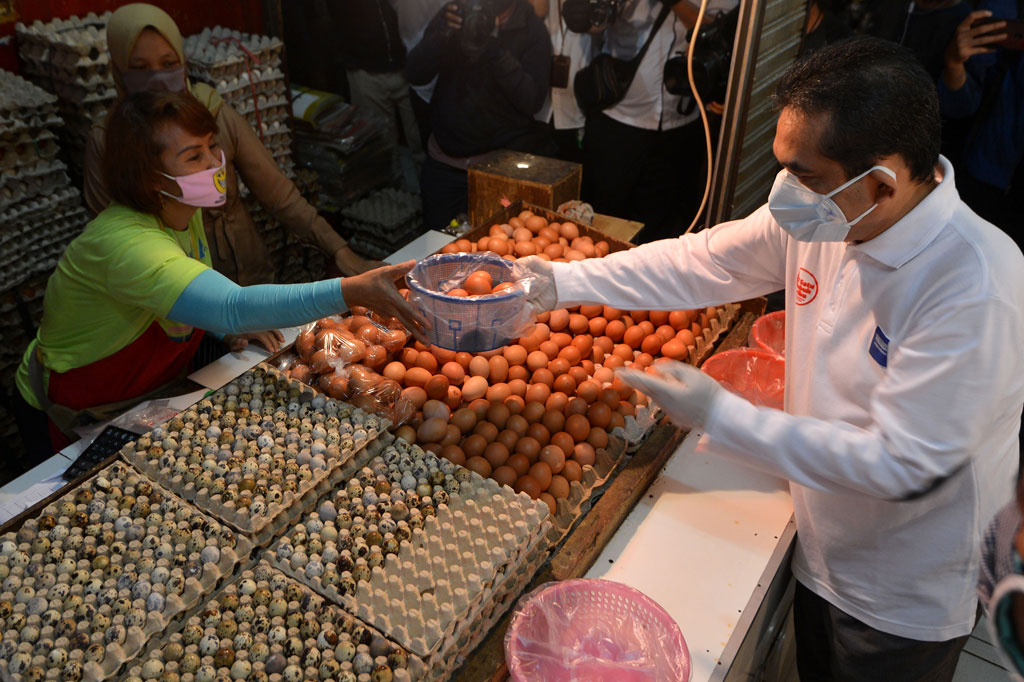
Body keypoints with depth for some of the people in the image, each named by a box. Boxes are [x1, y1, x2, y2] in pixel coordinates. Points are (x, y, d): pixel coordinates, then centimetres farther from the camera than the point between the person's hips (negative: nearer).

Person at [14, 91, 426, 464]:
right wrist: (353, 291, -59)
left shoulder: (185, 212, -7)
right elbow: (234, 308, -50)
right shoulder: (126, 243, -36)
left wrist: (231, 326, -9)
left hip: (145, 399, 7)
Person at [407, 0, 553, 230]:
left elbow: (532, 101, -19)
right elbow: (415, 75, -6)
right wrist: (442, 35, -23)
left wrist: (494, 49, -30)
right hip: (445, 157, 3)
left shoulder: (532, 28, -9)